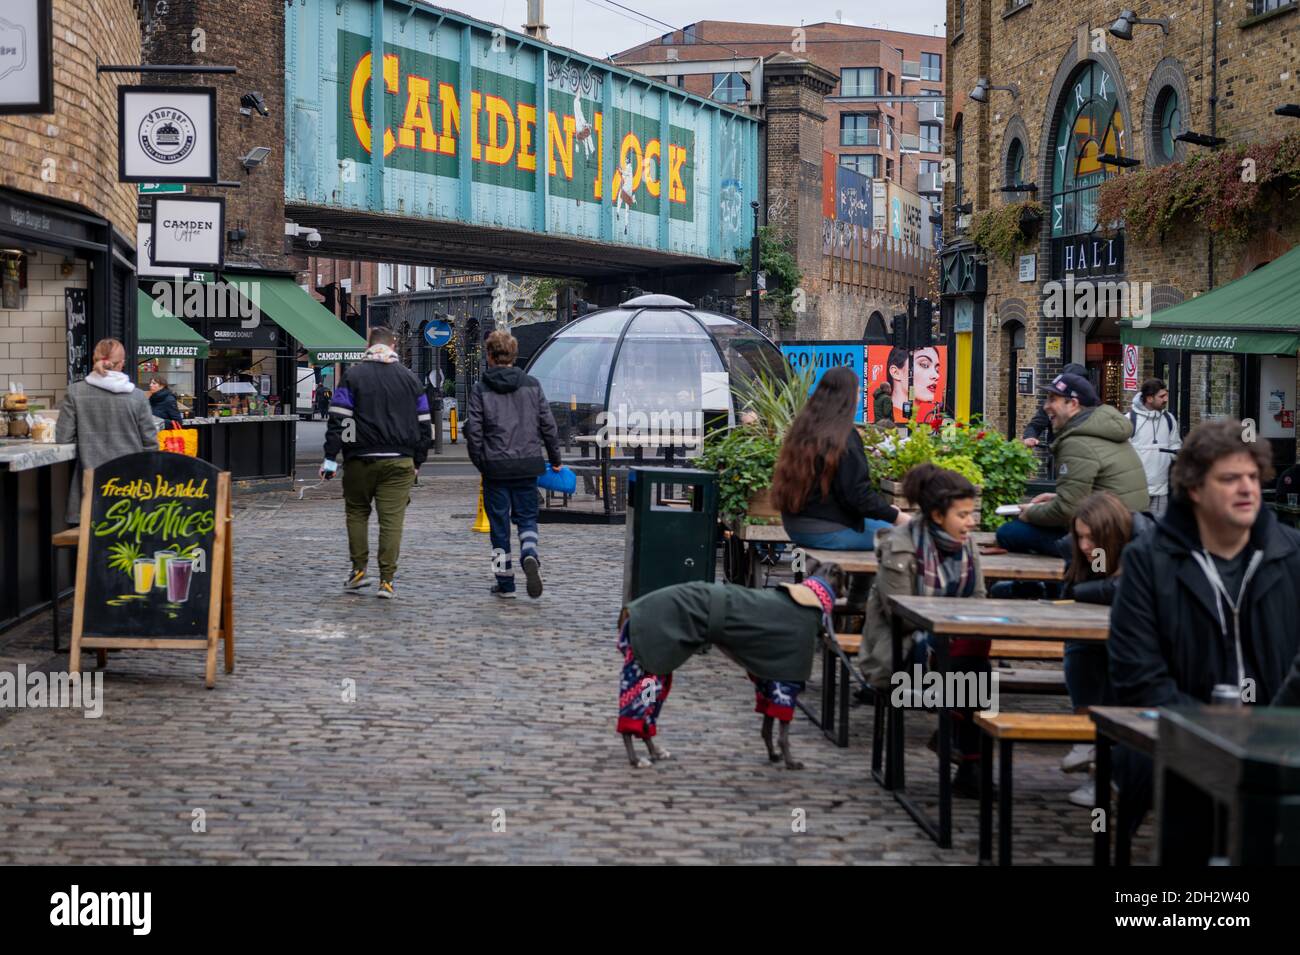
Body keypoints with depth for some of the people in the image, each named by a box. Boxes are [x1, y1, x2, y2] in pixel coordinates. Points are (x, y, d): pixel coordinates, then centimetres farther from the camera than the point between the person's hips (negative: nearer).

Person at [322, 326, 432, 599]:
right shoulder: (410, 378, 9)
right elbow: (423, 424, 12)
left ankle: (359, 570, 13)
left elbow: (339, 419, -6)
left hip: (361, 460, -1)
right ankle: (386, 580, -3)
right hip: (399, 462, 1)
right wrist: (417, 462, 19)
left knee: (357, 512, 17)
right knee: (392, 519, 0)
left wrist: (330, 457, -5)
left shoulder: (353, 375, 0)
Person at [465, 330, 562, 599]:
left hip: (495, 466, -2)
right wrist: (555, 459, 14)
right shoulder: (532, 385, 4)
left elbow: (473, 431, -6)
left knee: (499, 524, 7)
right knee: (527, 517, 12)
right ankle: (530, 555, -17)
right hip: (527, 465, 2)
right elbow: (548, 425, 4)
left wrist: (480, 463, 6)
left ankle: (505, 582, 9)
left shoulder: (481, 388, -4)